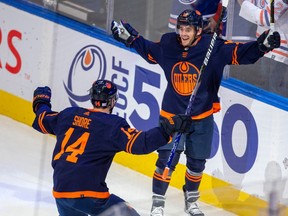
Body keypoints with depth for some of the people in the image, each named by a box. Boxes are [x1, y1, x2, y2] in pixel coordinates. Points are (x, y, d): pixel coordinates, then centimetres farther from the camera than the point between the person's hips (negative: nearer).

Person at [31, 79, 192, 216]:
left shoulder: (69, 114, 9)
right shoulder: (114, 125, -8)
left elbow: (43, 121, 26)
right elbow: (138, 143, -20)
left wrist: (41, 102, 46)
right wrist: (169, 128, -19)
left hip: (60, 191, 7)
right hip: (88, 194, -6)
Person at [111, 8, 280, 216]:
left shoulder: (214, 47, -14)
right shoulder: (168, 45, -6)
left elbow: (240, 53, -17)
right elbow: (148, 50, 14)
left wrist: (261, 46, -31)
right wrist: (130, 37, 13)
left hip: (202, 118, 0)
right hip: (171, 115, 0)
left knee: (197, 163, 13)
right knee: (167, 159, -10)